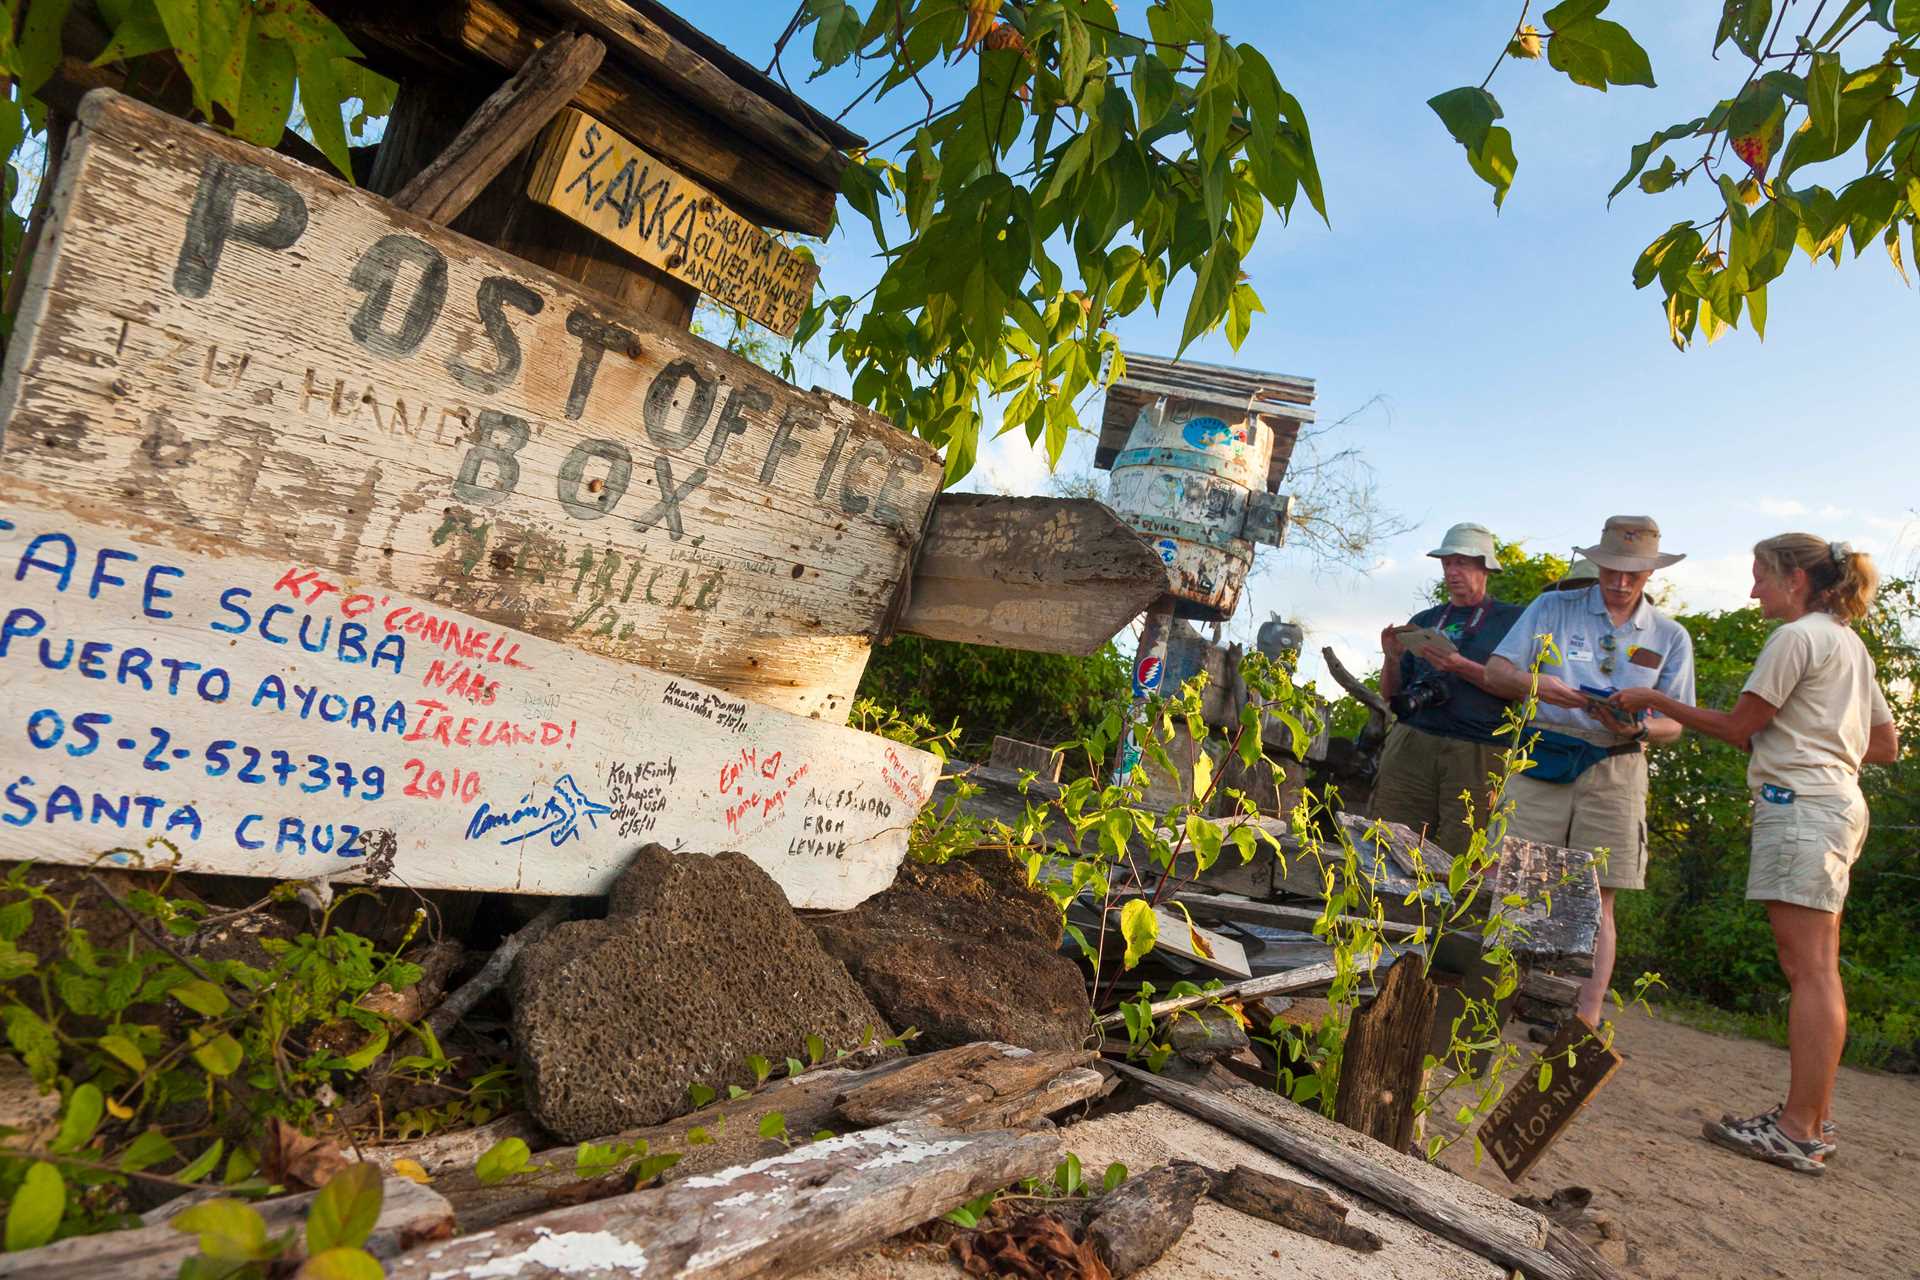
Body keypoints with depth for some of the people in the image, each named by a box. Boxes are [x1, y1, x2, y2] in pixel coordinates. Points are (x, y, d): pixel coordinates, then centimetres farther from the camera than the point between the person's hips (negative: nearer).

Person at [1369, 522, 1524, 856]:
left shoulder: (1510, 619, 9)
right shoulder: (1424, 621, 20)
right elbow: (1390, 693, 19)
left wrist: (1461, 667, -13)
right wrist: (1393, 659, 0)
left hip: (1476, 753, -3)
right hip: (1410, 744, 3)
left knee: (1459, 862, -6)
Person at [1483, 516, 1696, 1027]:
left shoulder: (1670, 637, 12)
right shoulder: (1552, 608, 9)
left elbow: (1673, 725, 9)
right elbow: (1495, 670, 3)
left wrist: (1636, 728, -14)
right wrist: (1537, 684, -18)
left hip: (1613, 773, 1)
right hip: (1541, 760, -1)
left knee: (1596, 904, 1)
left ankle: (1585, 1028, 5)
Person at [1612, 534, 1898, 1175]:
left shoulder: (1797, 637, -8)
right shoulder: (1850, 643, 21)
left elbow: (1739, 726, -7)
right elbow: (1886, 745, 23)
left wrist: (1653, 701, 1)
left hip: (1799, 803, -10)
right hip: (1839, 803, 10)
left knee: (1808, 969, -11)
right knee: (1816, 970, 9)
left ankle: (1798, 1133, -9)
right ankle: (1814, 1119, 13)